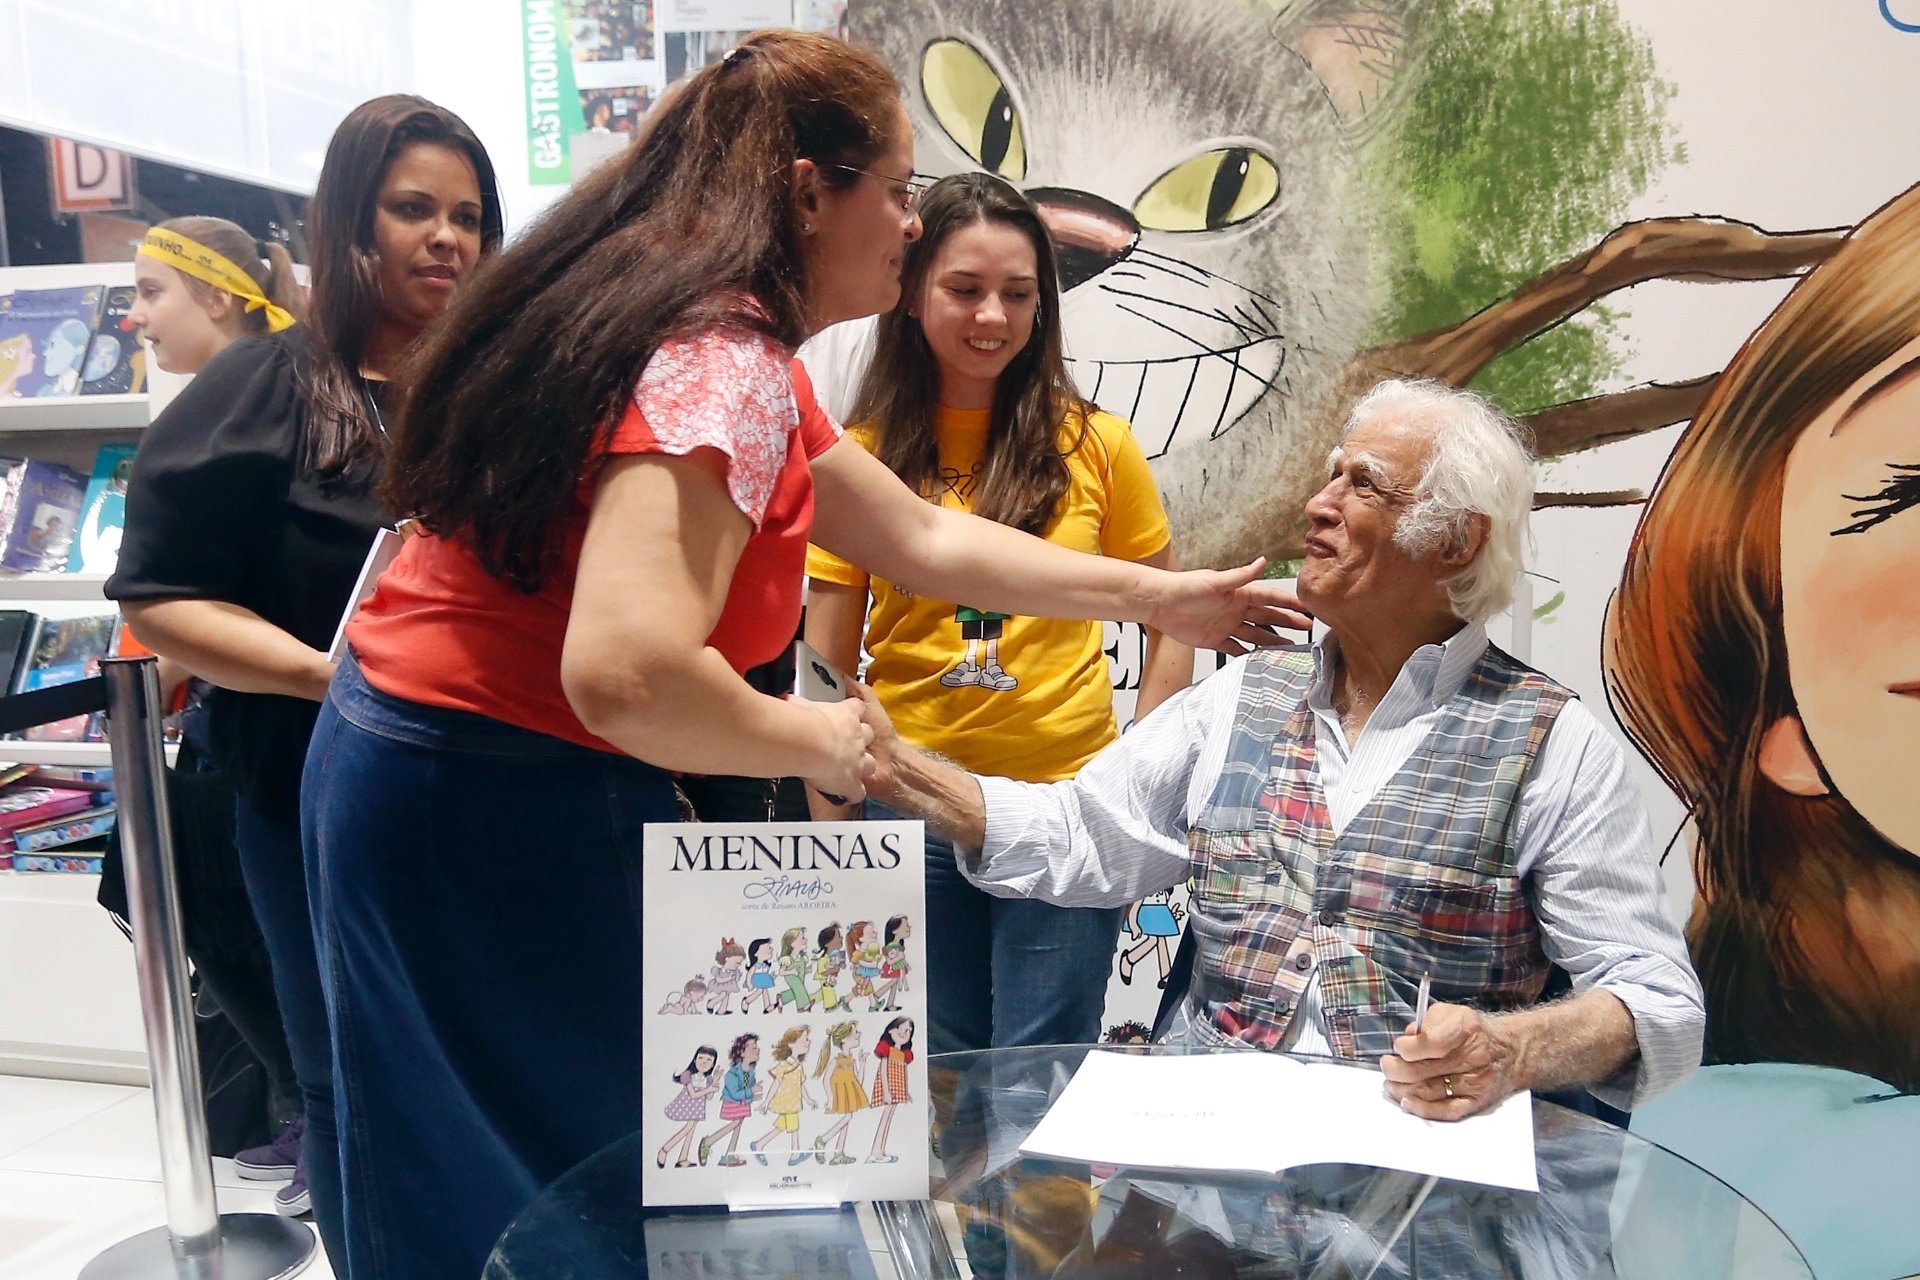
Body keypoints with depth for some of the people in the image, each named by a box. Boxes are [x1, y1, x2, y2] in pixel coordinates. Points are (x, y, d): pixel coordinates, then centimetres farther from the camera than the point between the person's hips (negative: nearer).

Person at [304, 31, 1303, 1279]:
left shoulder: (715, 343, 10)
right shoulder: (725, 366, -22)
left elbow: (922, 537, 16)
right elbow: (626, 673, -35)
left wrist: (1159, 594, 19)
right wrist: (813, 740, -15)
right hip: (499, 807, -10)